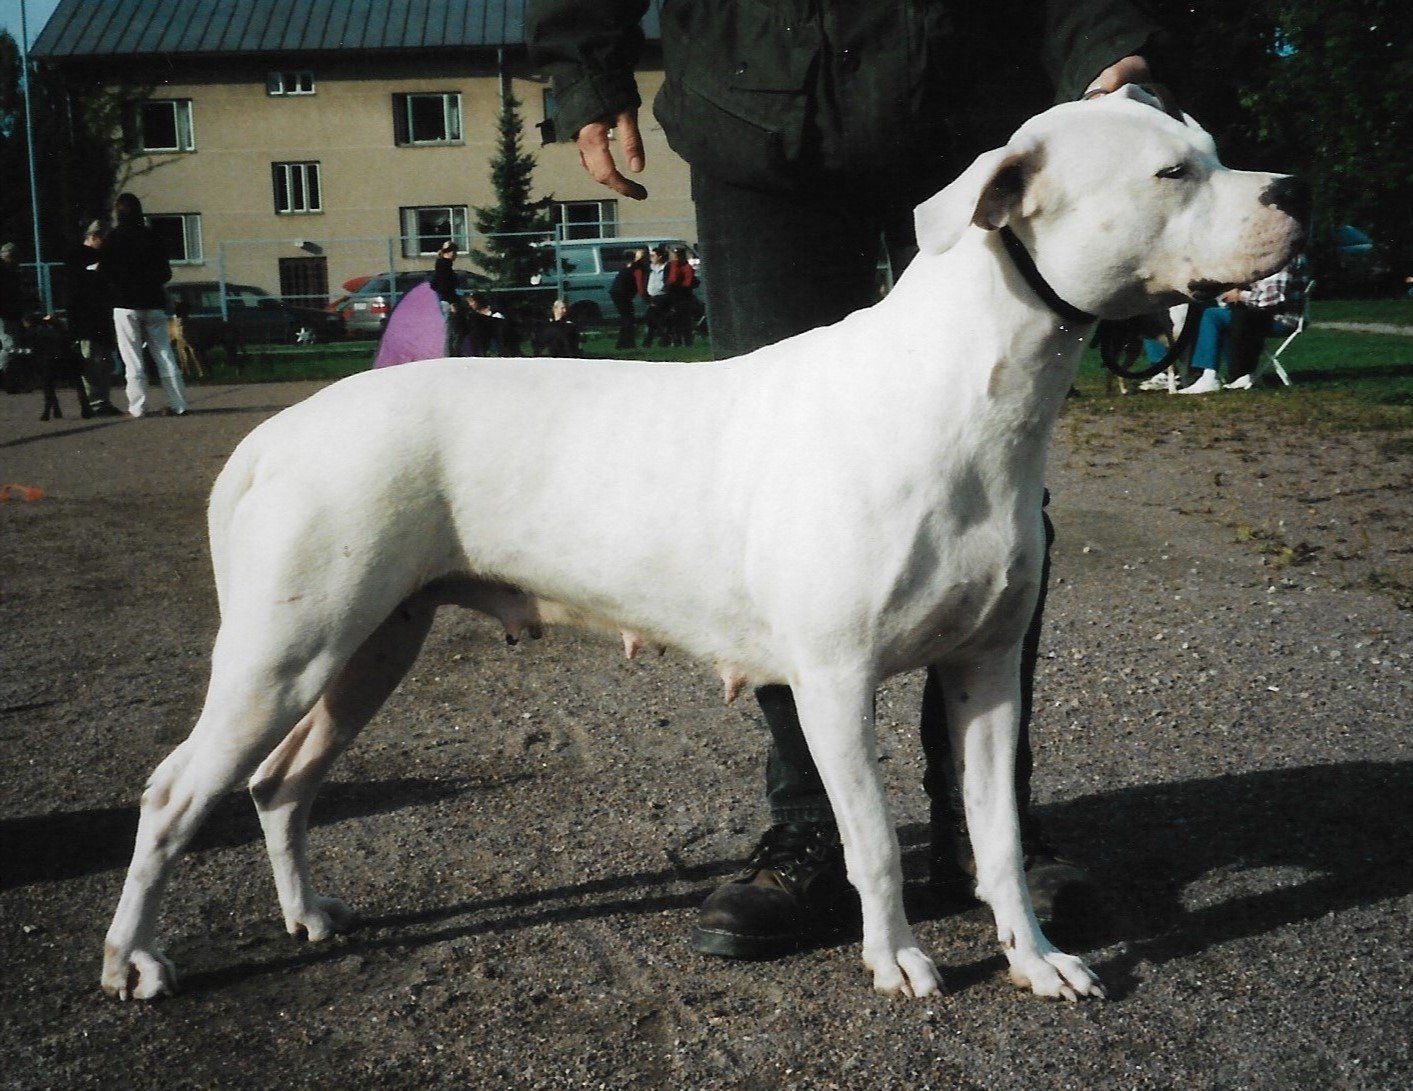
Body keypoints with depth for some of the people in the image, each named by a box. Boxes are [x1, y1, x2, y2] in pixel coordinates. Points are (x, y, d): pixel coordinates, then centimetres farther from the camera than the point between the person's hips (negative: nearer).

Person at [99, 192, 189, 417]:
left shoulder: (113, 238, -5)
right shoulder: (151, 236, 6)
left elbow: (104, 273, -6)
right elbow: (166, 273, 9)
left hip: (125, 305, -3)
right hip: (154, 304, 3)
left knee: (132, 359, -1)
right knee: (164, 355, 5)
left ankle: (138, 406, -4)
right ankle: (178, 403, 1)